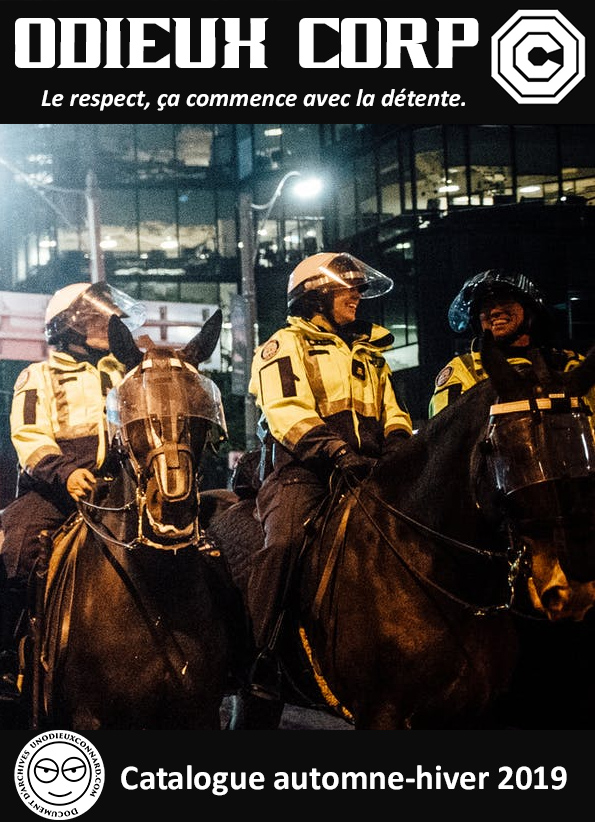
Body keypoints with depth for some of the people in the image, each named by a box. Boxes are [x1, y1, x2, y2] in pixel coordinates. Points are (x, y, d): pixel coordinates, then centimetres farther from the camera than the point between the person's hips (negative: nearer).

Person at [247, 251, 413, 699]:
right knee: (284, 543, -31)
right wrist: (338, 452, -24)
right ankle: (257, 658, -30)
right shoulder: (287, 344, 9)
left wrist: (399, 445, 0)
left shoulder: (369, 355, 31)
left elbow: (393, 413, 26)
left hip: (364, 473, 6)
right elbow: (288, 411, -8)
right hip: (302, 472, -6)